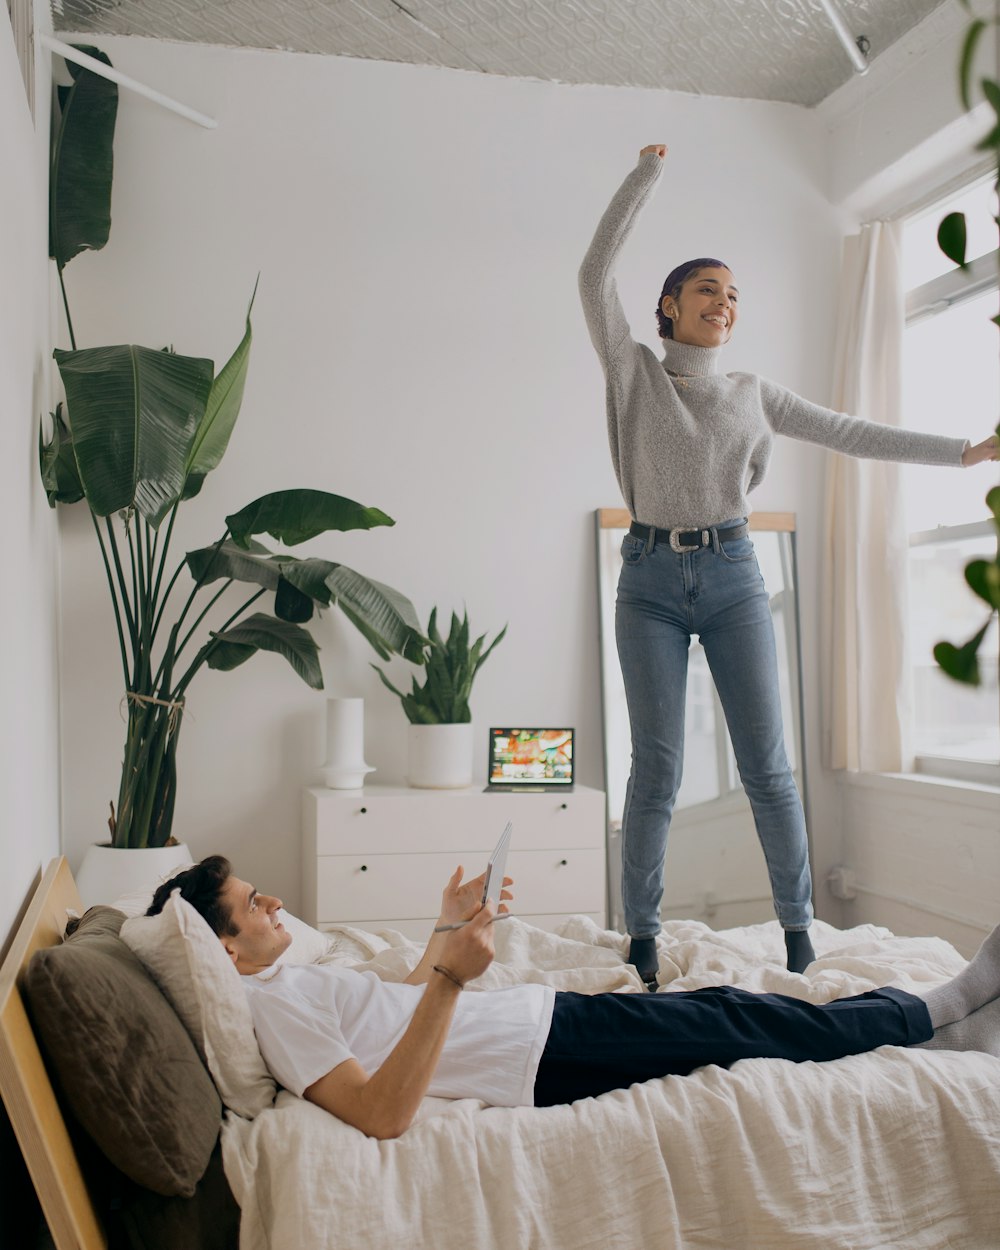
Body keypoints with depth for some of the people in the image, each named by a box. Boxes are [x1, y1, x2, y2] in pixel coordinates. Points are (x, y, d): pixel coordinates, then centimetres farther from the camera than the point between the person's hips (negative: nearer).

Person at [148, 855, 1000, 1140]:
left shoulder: (287, 980, 12)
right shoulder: (273, 1003, -19)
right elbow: (382, 1114, -30)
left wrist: (450, 929, 19)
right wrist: (449, 977, -35)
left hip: (542, 1017, 9)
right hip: (546, 1059, -9)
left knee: (717, 1007, 8)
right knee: (738, 1026, 0)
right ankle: (931, 1019, 20)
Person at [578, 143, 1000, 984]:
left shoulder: (753, 394, 12)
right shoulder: (635, 373, 6)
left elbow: (849, 433, 13)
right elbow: (596, 275, -3)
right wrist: (647, 173, 0)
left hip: (732, 576, 2)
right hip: (651, 579, -2)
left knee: (767, 764, -1)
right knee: (657, 768, -3)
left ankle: (799, 929, 12)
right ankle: (642, 938, 8)